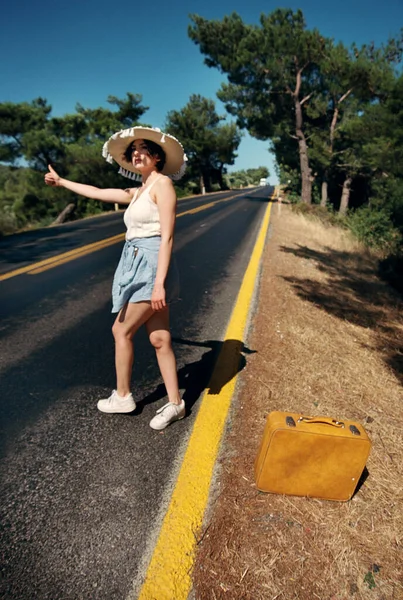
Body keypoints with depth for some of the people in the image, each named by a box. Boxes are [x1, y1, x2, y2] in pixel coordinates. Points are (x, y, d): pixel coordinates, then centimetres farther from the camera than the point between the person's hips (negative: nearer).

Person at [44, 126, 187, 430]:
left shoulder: (163, 183, -6)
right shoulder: (137, 192, 19)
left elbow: (167, 237, -16)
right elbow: (97, 193, 31)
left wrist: (159, 283, -22)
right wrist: (61, 181, 42)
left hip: (150, 267, -8)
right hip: (137, 267, 8)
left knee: (122, 330, 3)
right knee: (159, 338, 7)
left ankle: (122, 397, 21)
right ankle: (174, 403, 15)